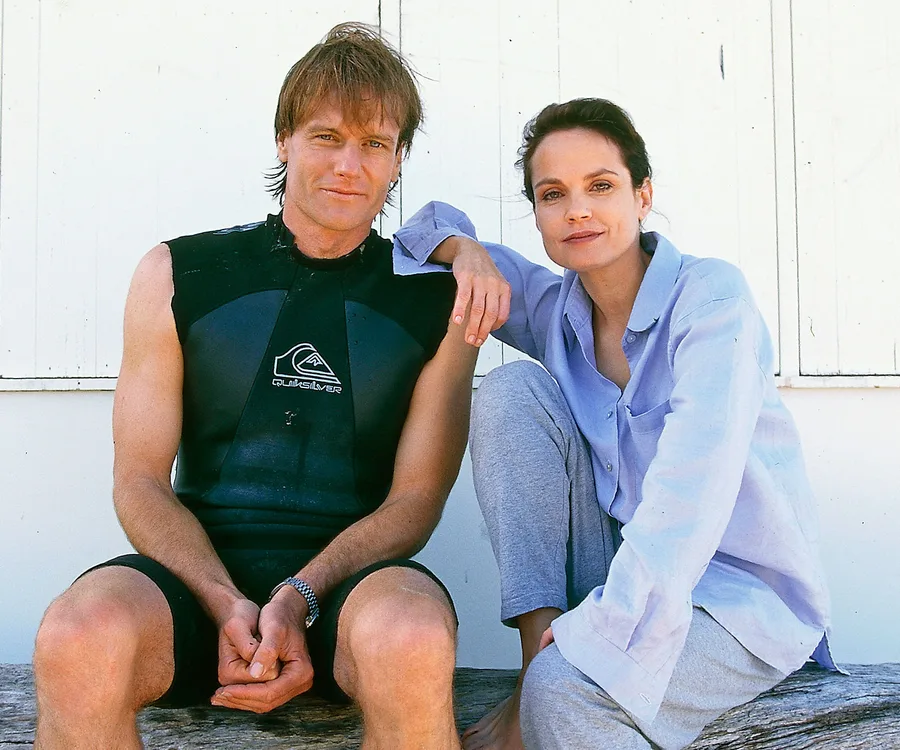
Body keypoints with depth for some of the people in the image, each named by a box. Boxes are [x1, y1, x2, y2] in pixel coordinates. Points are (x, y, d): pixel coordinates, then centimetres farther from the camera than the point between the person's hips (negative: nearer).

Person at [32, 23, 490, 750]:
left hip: (350, 581, 0)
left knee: (412, 638, -35)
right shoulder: (177, 276, 6)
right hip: (201, 573, 1)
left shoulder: (440, 302, 5)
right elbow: (141, 481, 4)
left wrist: (298, 600, -14)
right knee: (78, 638, -31)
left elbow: (417, 496, 3)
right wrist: (230, 609, -13)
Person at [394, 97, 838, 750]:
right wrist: (466, 249, -9)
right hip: (625, 571, 6)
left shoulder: (710, 296, -15)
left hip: (746, 596, -6)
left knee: (562, 691, -35)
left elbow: (688, 500, -26)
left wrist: (585, 647, -30)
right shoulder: (554, 308, 1)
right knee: (511, 390, -11)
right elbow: (432, 225, 14)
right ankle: (540, 634, -13)